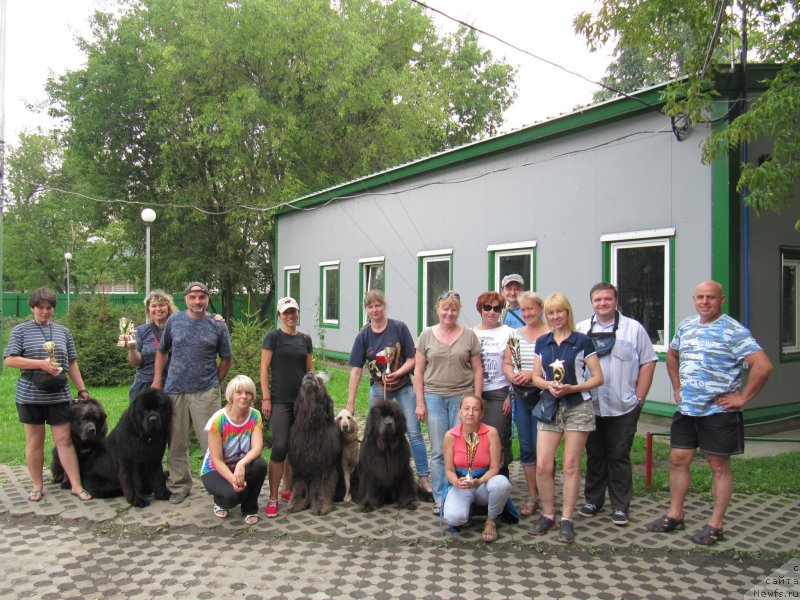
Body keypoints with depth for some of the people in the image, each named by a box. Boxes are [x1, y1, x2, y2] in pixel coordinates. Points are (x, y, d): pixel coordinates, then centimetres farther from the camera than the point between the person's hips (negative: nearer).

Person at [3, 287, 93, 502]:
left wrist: (82, 389, 9)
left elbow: (72, 363, 13)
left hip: (59, 396, 2)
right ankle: (37, 486, 20)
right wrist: (41, 364, -16)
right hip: (30, 396, -2)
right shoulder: (21, 331, 2)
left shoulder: (63, 331, 11)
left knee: (64, 439, 2)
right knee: (34, 441, 7)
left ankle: (76, 486, 3)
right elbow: (9, 360, -8)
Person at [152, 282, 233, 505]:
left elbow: (226, 358, 8)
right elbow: (162, 351, 14)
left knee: (210, 441, -2)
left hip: (205, 392, -2)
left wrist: (214, 383, 3)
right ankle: (180, 485, 23)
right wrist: (157, 379, 5)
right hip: (174, 390, 2)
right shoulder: (174, 321, 6)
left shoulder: (218, 326, 1)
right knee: (177, 442, 10)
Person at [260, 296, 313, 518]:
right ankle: (273, 498, -4)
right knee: (280, 446, -11)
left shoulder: (305, 339, 11)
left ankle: (288, 489, 24)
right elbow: (264, 368, -4)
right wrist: (266, 398, -10)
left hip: (302, 400, 5)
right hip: (280, 400, -5)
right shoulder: (273, 337, -2)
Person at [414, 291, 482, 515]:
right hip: (434, 397, 1)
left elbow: (477, 371, 4)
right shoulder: (427, 335, 5)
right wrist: (420, 402, -1)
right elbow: (418, 372, 5)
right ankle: (440, 498, 16)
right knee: (438, 451, 5)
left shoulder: (469, 335, 4)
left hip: (462, 397, 0)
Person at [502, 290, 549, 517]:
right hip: (521, 396, 5)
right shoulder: (516, 334, 11)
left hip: (543, 396, -5)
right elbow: (507, 363, 14)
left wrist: (533, 374, -21)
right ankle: (532, 496, 23)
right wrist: (512, 376, -6)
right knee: (526, 448, 11)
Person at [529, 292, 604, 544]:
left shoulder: (582, 341, -3)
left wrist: (572, 388, -17)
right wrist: (548, 385, -9)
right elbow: (536, 376, 12)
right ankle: (548, 515, 15)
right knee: (542, 465, -3)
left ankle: (567, 520, 13)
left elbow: (598, 378, -3)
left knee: (571, 465, 2)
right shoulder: (542, 342, 9)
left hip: (577, 407, -3)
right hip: (549, 406, 3)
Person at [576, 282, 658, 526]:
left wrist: (639, 398, -3)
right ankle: (593, 500, 25)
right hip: (590, 407, 2)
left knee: (619, 457, 4)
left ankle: (620, 507, 15)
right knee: (594, 455, 12)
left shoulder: (634, 328, 2)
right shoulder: (581, 330, 7)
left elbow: (648, 362, 2)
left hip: (623, 408, -2)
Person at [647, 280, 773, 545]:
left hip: (718, 412, -6)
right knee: (678, 460, 10)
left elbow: (763, 365, -21)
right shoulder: (686, 326, 9)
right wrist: (677, 387, 18)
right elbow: (672, 356, 26)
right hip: (686, 409, 6)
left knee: (719, 467, 6)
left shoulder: (733, 331, -12)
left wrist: (742, 397, -17)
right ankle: (674, 516, 24)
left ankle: (715, 525, 16)